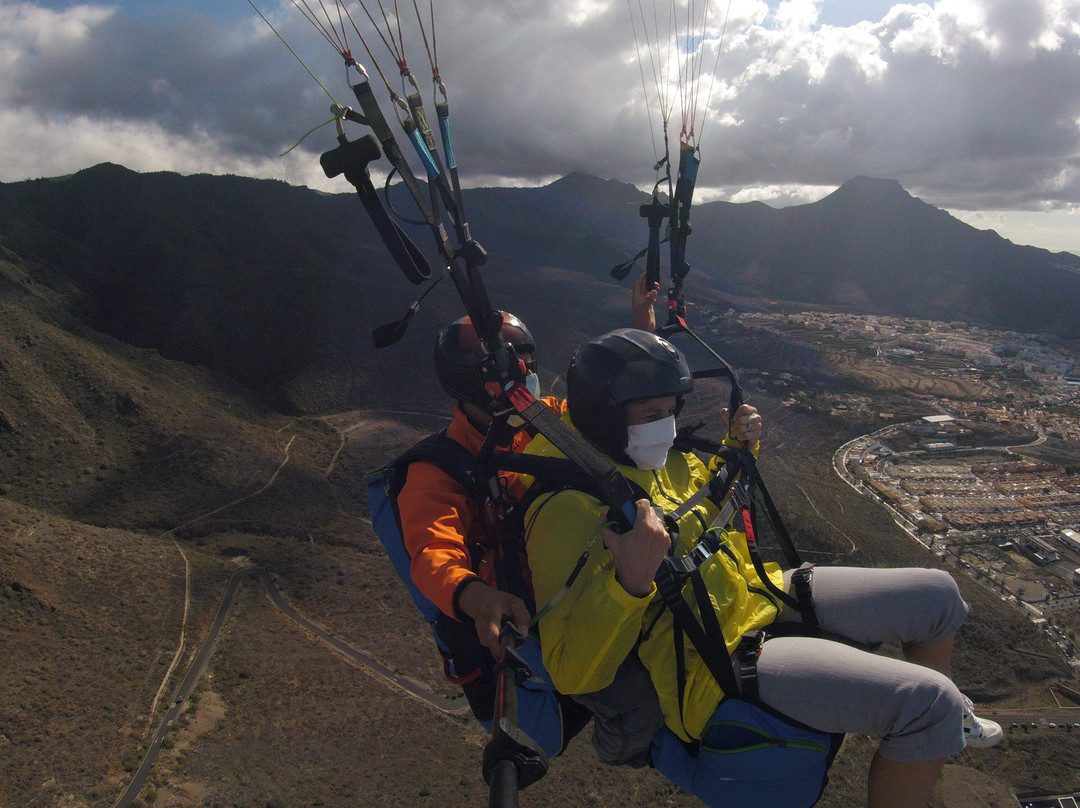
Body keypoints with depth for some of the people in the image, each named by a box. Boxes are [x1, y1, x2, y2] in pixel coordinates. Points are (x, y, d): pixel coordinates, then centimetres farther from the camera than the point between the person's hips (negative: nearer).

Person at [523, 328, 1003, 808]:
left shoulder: (657, 460, 4)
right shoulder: (567, 507, -23)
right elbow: (576, 673, -28)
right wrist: (629, 580, -42)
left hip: (754, 595, 10)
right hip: (713, 666, -9)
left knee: (939, 596, 16)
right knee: (928, 700, -22)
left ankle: (944, 728, 45)